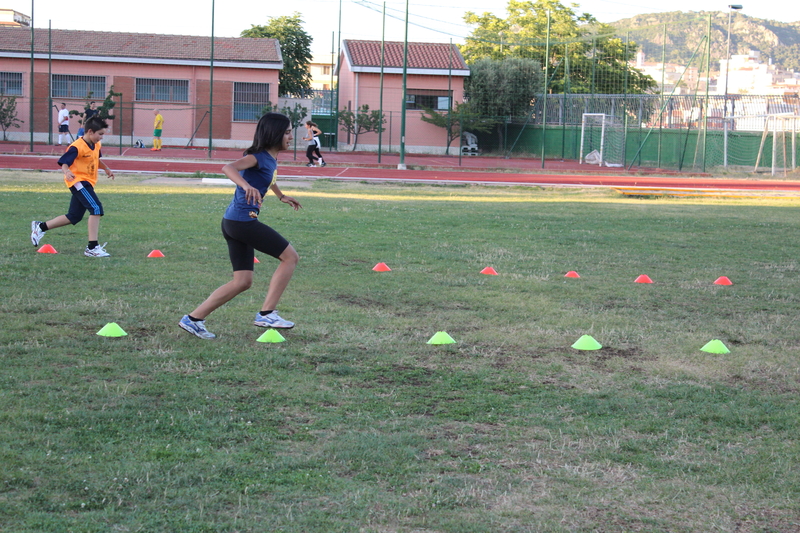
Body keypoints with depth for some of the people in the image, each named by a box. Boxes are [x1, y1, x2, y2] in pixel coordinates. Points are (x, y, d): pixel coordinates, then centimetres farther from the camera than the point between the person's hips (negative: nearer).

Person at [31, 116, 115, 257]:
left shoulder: (96, 145, 9)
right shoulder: (77, 147, -19)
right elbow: (64, 162, -23)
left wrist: (106, 168, 20)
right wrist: (67, 172, -42)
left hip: (87, 184, 10)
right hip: (78, 182, -10)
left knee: (74, 217, 16)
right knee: (96, 208, -23)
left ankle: (41, 227, 33)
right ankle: (92, 247, -21)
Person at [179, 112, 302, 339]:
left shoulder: (271, 159, 16)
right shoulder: (258, 156, -12)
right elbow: (229, 167, -30)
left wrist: (282, 196, 53)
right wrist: (247, 186, -47)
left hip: (234, 223, 10)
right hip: (243, 220, -10)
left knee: (242, 282, 11)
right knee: (290, 257, -3)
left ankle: (194, 319, 11)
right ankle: (266, 313, -3)